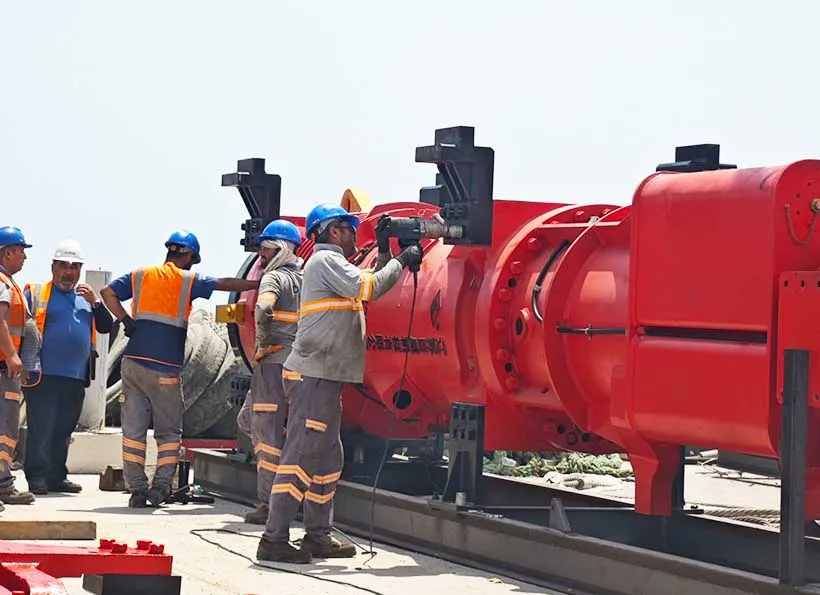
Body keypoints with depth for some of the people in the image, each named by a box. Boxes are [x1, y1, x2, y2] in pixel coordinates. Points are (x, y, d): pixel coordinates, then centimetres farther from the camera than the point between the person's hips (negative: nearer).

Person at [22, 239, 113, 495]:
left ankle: (57, 476, 16)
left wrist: (95, 303, -4)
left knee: (64, 430, 10)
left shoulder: (86, 298, 19)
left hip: (76, 378, 6)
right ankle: (37, 477, -3)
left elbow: (106, 327, 11)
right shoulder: (36, 293, 2)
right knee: (41, 428, -7)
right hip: (44, 376, -6)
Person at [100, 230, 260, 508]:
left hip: (133, 363, 3)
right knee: (169, 431, 8)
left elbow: (107, 292, 7)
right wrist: (260, 284, 13)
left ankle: (136, 489, 2)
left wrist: (126, 321, 6)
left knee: (134, 429, 5)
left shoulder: (140, 275, 12)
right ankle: (160, 485, -4)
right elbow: (226, 284, 4)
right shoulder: (188, 281, 1)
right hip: (165, 370, -3)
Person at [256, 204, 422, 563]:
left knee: (327, 459, 14)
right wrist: (400, 262, -8)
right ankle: (274, 541, -15)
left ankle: (318, 537, 19)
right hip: (312, 375, -11)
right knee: (301, 456, -13)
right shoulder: (326, 260, -8)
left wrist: (385, 255, 16)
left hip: (324, 377, 11)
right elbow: (367, 288, -18)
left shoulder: (333, 264, 23)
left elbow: (368, 289, 25)